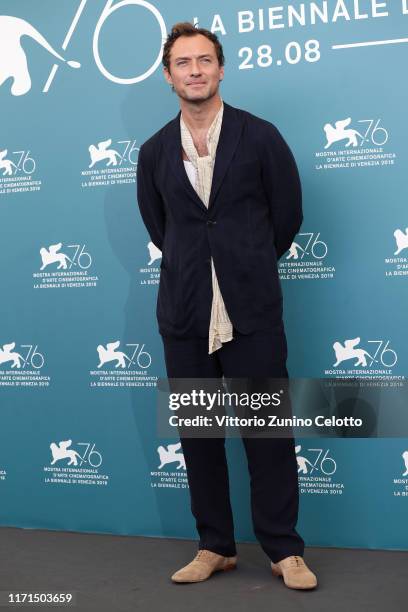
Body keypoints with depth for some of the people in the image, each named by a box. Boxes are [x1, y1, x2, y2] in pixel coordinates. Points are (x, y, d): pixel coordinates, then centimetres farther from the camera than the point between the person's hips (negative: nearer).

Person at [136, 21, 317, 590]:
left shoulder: (261, 137, -1)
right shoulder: (154, 152, 6)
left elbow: (288, 216, 6)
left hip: (252, 312, -3)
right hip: (184, 315, 3)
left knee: (267, 432, 1)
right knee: (197, 434, 9)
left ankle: (284, 550, 15)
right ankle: (215, 547, 23)